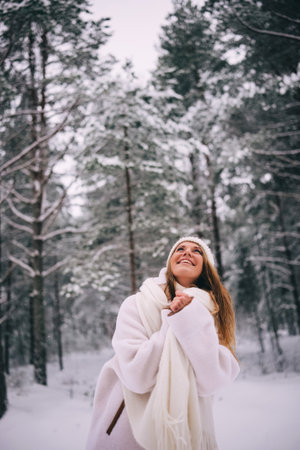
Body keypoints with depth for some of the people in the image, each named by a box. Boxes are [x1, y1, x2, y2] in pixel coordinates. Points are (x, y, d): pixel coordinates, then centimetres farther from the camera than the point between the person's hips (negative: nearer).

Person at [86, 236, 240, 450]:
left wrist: (192, 319, -24)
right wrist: (173, 320, -19)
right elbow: (137, 376, -21)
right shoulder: (137, 305, -11)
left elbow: (213, 380, -17)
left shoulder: (214, 312, -4)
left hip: (189, 431, 2)